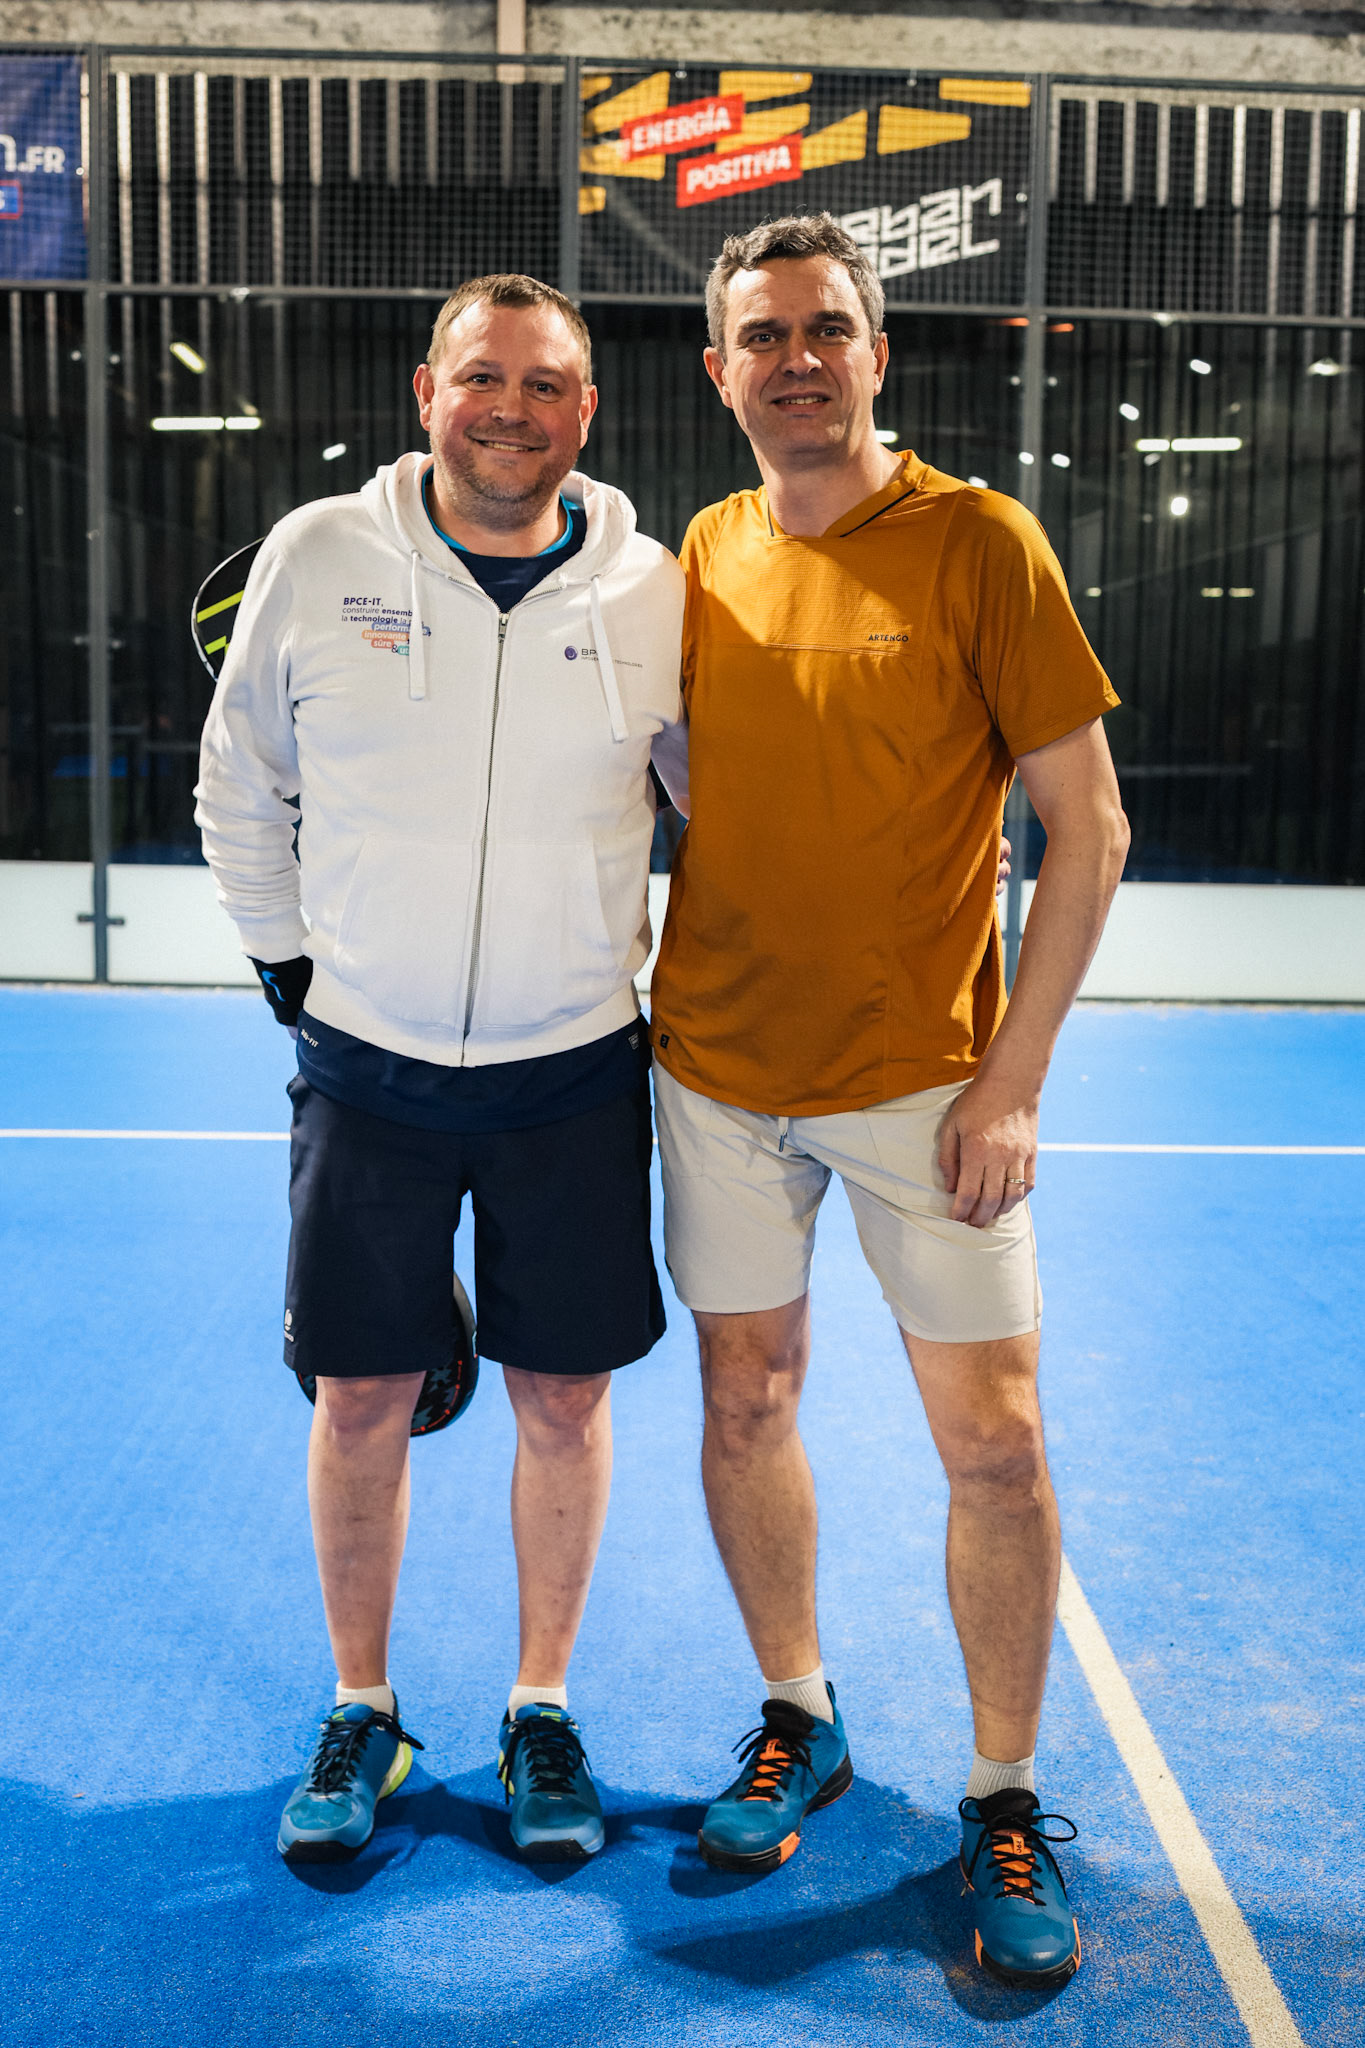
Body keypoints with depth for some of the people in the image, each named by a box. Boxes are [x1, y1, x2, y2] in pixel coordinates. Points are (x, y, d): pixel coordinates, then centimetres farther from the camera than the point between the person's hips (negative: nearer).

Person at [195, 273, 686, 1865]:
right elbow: (239, 788, 8)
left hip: (575, 1075, 0)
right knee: (361, 1399, 9)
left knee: (564, 1400, 9)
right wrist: (286, 964, 6)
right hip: (367, 1064, 0)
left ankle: (541, 1708, 30)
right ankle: (361, 1709, 31)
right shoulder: (317, 558, -4)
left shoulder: (655, 594, -4)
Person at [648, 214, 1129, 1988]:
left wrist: (1014, 1079, -13)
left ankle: (1005, 1800, 20)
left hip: (923, 1074, -4)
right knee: (746, 1403, 12)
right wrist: (662, 1007, 6)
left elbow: (1087, 823, -8)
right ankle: (798, 1724, 33)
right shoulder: (706, 552, 6)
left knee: (993, 1441, 0)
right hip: (717, 1071, 4)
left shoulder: (977, 541, -8)